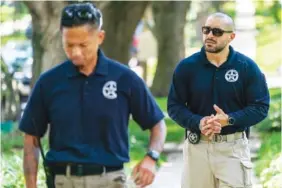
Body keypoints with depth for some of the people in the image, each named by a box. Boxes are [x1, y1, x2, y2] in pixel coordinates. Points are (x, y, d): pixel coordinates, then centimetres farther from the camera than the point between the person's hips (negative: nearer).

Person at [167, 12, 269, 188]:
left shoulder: (247, 67, -2)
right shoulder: (187, 66, 1)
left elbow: (261, 107, -2)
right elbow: (174, 105, 1)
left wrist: (229, 120, -18)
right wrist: (198, 123, -18)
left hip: (233, 147, -2)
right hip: (197, 146, 2)